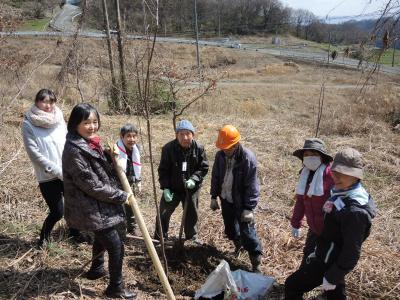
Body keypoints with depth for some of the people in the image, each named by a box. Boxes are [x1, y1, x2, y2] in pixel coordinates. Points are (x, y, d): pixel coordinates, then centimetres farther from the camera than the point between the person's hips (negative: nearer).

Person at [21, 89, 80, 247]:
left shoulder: (59, 119, 4)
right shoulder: (28, 124, -8)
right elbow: (35, 154, -13)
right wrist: (58, 171, -16)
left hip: (68, 173, 4)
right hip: (47, 177, -4)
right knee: (57, 211, 0)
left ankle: (75, 232, 35)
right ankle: (44, 237, 29)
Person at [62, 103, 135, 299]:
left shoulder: (91, 142, 4)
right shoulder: (74, 151, -25)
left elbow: (105, 172, 13)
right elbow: (93, 186, -25)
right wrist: (122, 196, -16)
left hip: (99, 205, 10)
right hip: (91, 208, -9)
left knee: (102, 238, 28)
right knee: (116, 246, -1)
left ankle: (96, 269, 51)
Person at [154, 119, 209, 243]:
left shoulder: (199, 148, -12)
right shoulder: (168, 148, -16)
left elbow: (204, 167, -4)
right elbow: (163, 170, -9)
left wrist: (194, 179, -20)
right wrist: (165, 188, -15)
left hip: (191, 188, 1)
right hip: (172, 188, -1)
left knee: (191, 213, 17)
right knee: (163, 213, 1)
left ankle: (192, 236, 39)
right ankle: (160, 237, 21)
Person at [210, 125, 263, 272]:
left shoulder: (248, 158, -23)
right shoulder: (220, 155, -6)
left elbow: (252, 185, -20)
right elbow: (215, 177, 7)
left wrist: (249, 208, -20)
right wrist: (214, 197, 8)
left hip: (241, 202, -6)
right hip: (226, 199, 6)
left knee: (247, 233, -1)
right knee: (230, 227, 22)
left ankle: (256, 264, 13)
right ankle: (238, 246, 50)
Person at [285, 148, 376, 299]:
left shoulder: (355, 211, -31)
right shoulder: (342, 192, -2)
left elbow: (352, 252, -27)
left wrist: (331, 277, -18)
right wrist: (319, 249, 18)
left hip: (327, 262, -9)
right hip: (331, 257, 9)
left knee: (292, 286, 4)